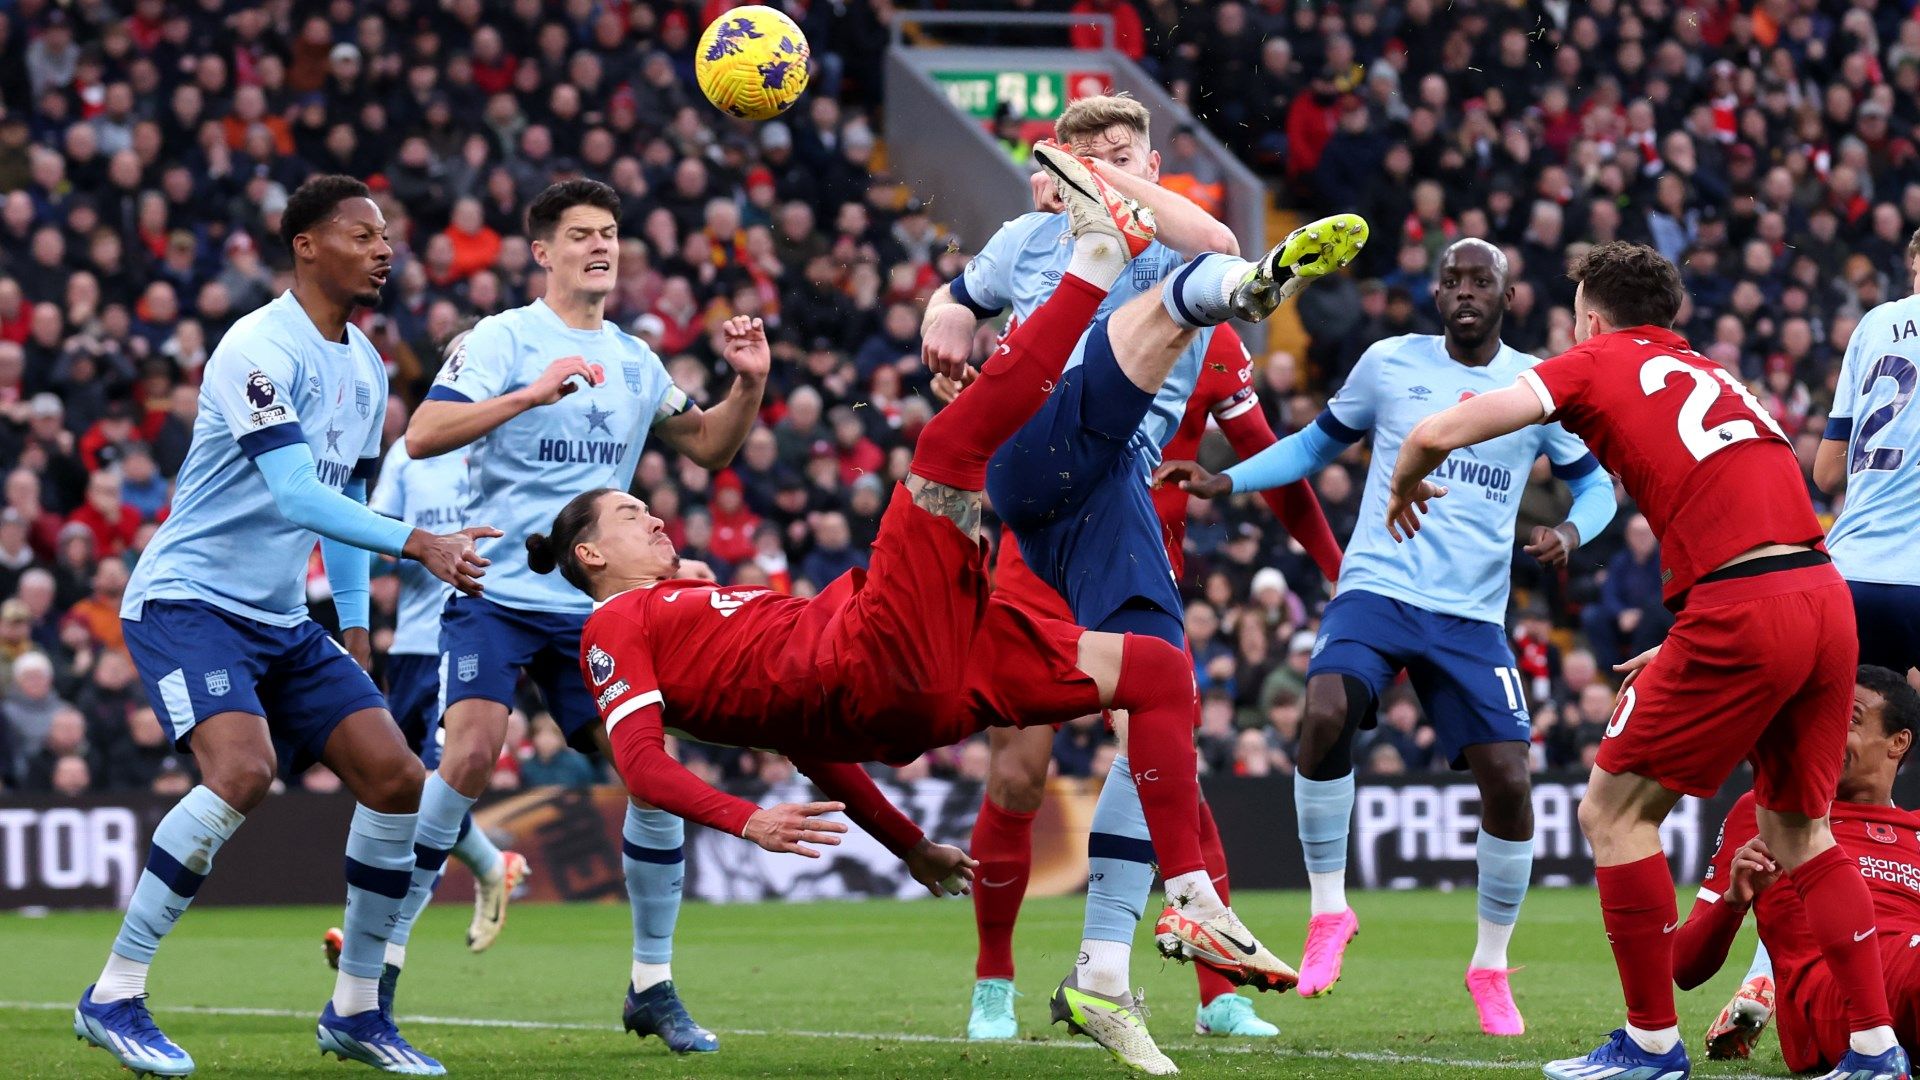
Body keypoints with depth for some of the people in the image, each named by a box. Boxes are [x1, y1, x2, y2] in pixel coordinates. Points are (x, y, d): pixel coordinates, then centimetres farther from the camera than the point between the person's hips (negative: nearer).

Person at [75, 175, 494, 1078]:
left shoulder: (366, 368, 11)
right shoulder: (262, 348, -17)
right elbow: (296, 496, -27)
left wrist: (356, 634, 15)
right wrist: (421, 545, -35)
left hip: (284, 621, 9)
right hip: (187, 601, -9)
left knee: (396, 780, -1)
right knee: (243, 770, -29)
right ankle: (113, 998, -19)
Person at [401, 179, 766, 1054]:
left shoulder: (633, 359, 14)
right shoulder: (503, 339, -4)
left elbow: (709, 449, 21)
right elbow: (423, 436, -17)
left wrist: (747, 388, 2)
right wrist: (530, 394, -28)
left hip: (593, 604, 5)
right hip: (495, 592, -5)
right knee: (470, 755, -21)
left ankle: (652, 986, 10)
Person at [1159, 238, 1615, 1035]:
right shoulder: (1391, 363, 5)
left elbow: (1594, 483, 14)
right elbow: (1317, 444, 18)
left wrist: (1570, 532, -9)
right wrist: (1223, 482, 5)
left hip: (1472, 615, 1)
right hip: (1377, 588, -1)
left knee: (1508, 781, -8)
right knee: (1325, 713, -29)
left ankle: (1490, 967, 14)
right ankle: (1328, 909, -11)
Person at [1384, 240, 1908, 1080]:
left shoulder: (1596, 365, 8)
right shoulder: (1715, 377, 27)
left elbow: (1436, 433, 0)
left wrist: (1405, 490, 22)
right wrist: (1687, 647, 36)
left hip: (1742, 608, -7)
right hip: (1826, 597, 7)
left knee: (1613, 811, 6)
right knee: (1797, 828, 20)